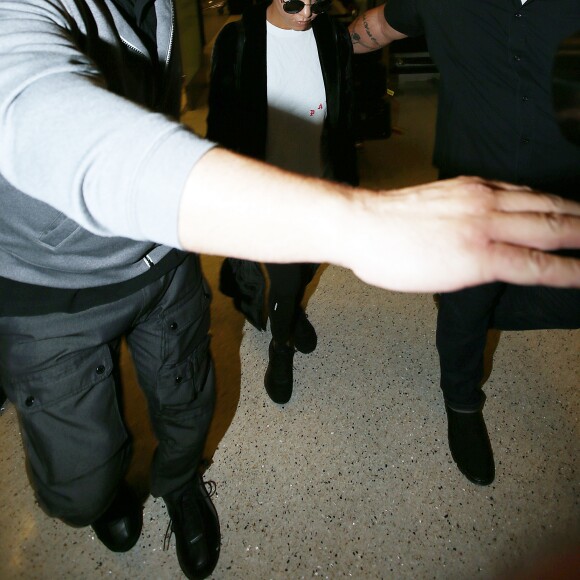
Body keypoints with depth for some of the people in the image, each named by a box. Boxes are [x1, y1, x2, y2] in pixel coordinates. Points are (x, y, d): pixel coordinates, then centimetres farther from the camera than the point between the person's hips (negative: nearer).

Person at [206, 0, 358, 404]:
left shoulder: (335, 38, -4)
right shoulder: (237, 40, -12)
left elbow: (345, 119, 4)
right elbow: (222, 124, -6)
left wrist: (349, 182, 8)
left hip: (322, 188, 3)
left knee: (308, 266, 20)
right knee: (284, 278, 3)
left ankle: (293, 309, 55)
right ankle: (281, 348, 34)